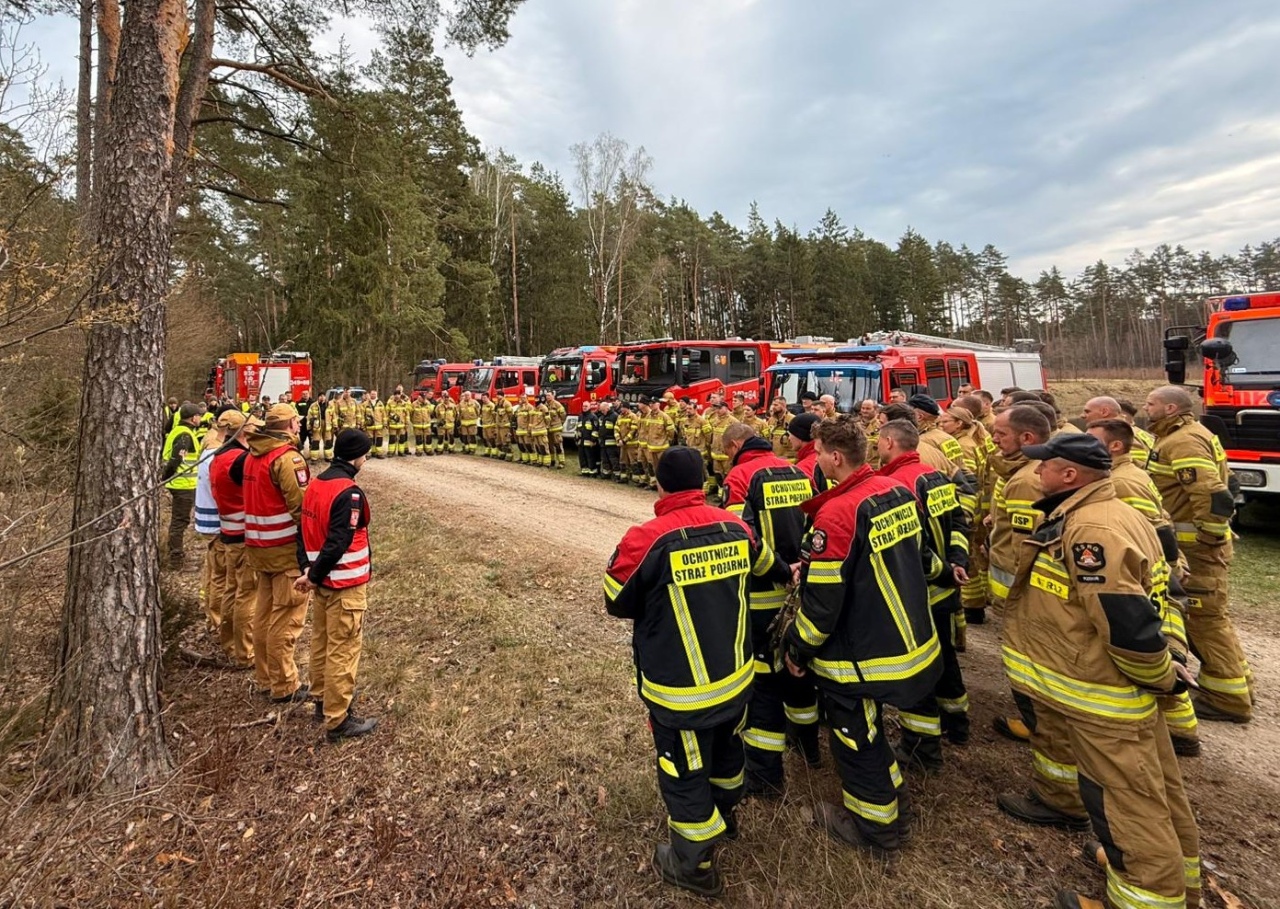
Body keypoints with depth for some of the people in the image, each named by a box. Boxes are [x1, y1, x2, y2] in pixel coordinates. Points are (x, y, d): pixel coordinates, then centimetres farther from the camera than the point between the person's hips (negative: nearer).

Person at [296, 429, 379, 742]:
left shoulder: (314, 484, 6)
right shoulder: (349, 493, -22)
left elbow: (306, 529, 7)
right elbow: (338, 543, -25)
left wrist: (306, 568, 3)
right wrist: (313, 576, -13)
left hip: (323, 581, 9)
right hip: (346, 584, -9)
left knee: (321, 642, 21)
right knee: (343, 651, 1)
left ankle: (322, 700, 38)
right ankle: (338, 721, 11)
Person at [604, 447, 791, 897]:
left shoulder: (646, 539, -25)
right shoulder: (735, 528, -7)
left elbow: (617, 603, -9)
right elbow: (763, 561, 16)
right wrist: (787, 573, 39)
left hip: (679, 689, -6)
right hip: (735, 676, 6)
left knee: (684, 773, 16)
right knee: (726, 748, 30)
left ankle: (694, 864, 37)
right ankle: (722, 813, 57)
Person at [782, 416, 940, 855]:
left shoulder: (837, 514, -28)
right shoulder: (897, 491, -4)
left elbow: (822, 601, -23)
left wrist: (798, 649, -6)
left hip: (862, 655, -8)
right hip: (908, 638, 8)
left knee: (855, 739, 16)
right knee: (865, 729, 29)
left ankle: (874, 825, 36)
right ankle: (890, 795, 49)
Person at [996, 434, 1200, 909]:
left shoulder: (1092, 530, -29)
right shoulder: (1092, 516, 6)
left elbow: (1127, 623, -30)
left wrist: (1163, 679, -14)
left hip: (1102, 696, -11)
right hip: (1103, 682, 11)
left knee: (1131, 805, 4)